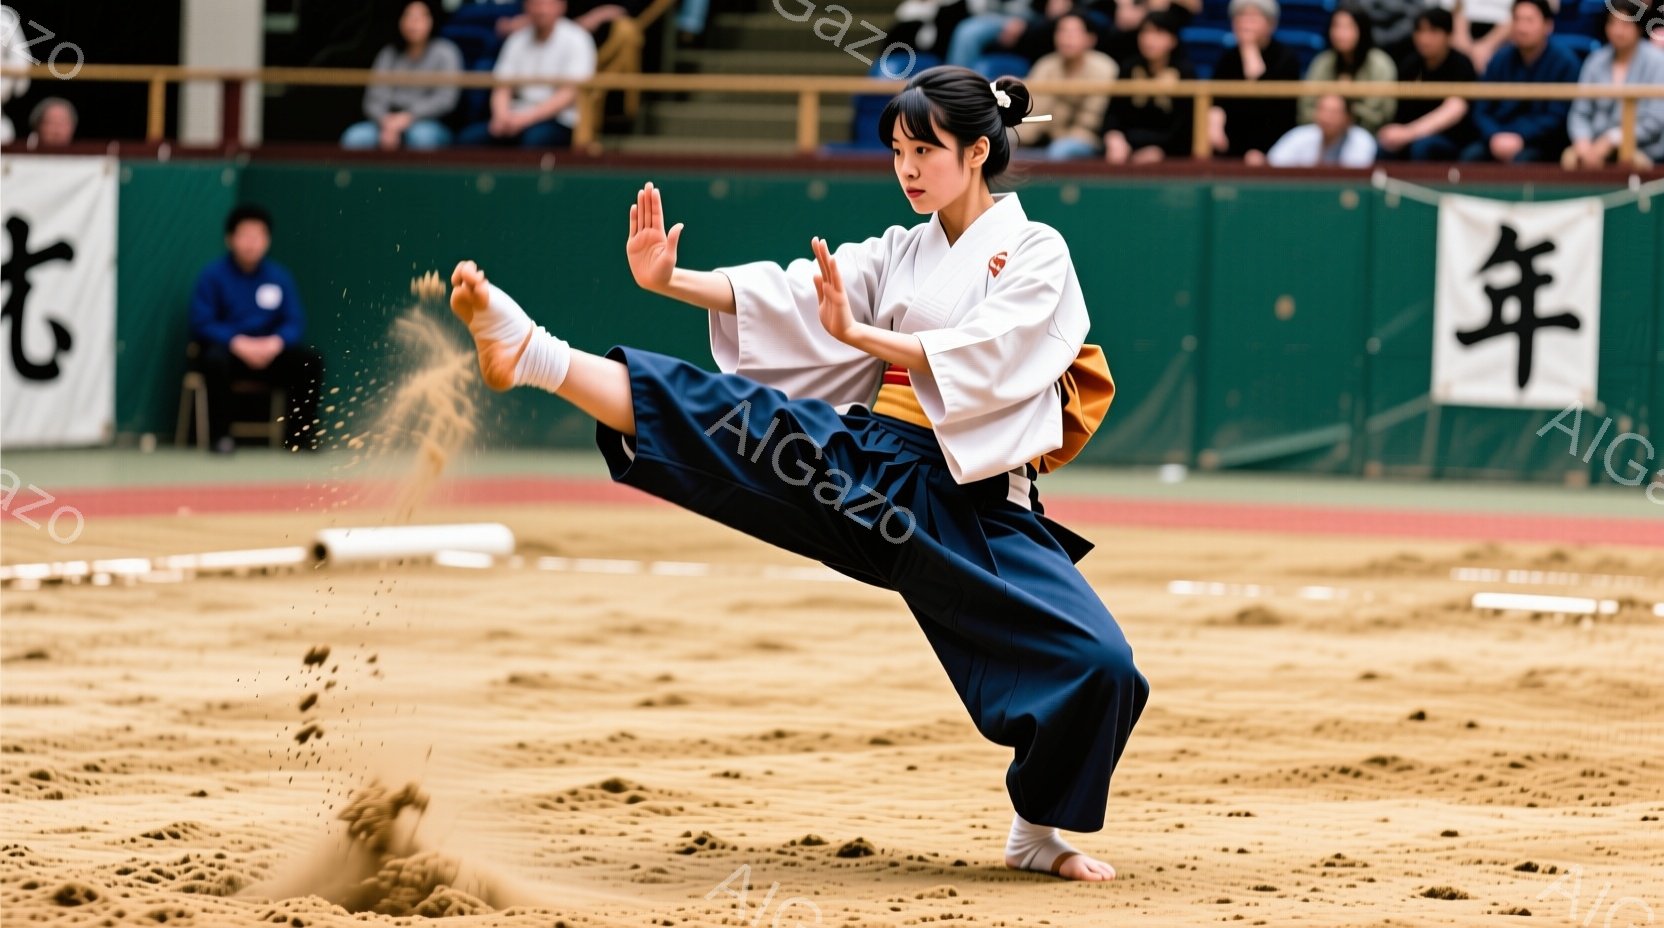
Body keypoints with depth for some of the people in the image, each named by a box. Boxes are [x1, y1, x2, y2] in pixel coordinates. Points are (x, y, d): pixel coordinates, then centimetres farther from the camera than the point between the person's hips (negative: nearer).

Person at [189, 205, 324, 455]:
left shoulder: (279, 276, 6)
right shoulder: (213, 275, -3)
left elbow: (295, 322, 3)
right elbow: (202, 324, -9)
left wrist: (275, 343, -19)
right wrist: (239, 343, -23)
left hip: (270, 350, 3)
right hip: (228, 350, -3)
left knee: (310, 360, -20)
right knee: (214, 358, -37)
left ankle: (298, 434, -8)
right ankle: (220, 436, -29)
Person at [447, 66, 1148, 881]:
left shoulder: (1037, 255, 1)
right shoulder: (895, 256, 16)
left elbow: (977, 357, -16)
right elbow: (782, 296, 3)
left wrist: (856, 332, -24)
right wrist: (668, 280, -12)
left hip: (978, 508, -3)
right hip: (873, 470, 3)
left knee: (1099, 664, -20)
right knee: (734, 421, -21)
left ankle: (1038, 835, 3)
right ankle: (532, 356, -38)